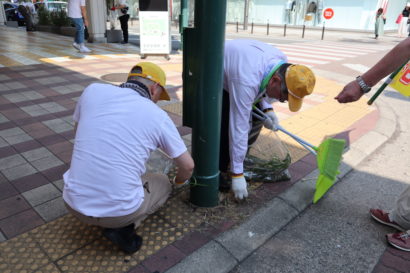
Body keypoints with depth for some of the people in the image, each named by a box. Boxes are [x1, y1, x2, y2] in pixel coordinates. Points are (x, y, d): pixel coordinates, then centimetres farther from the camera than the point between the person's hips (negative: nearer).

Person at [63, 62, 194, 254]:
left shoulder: (93, 90, 0)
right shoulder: (158, 115, -4)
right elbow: (187, 166, 6)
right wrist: (179, 181, 29)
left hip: (74, 203, 4)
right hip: (119, 210, -3)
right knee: (163, 183, 25)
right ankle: (122, 227, 5)